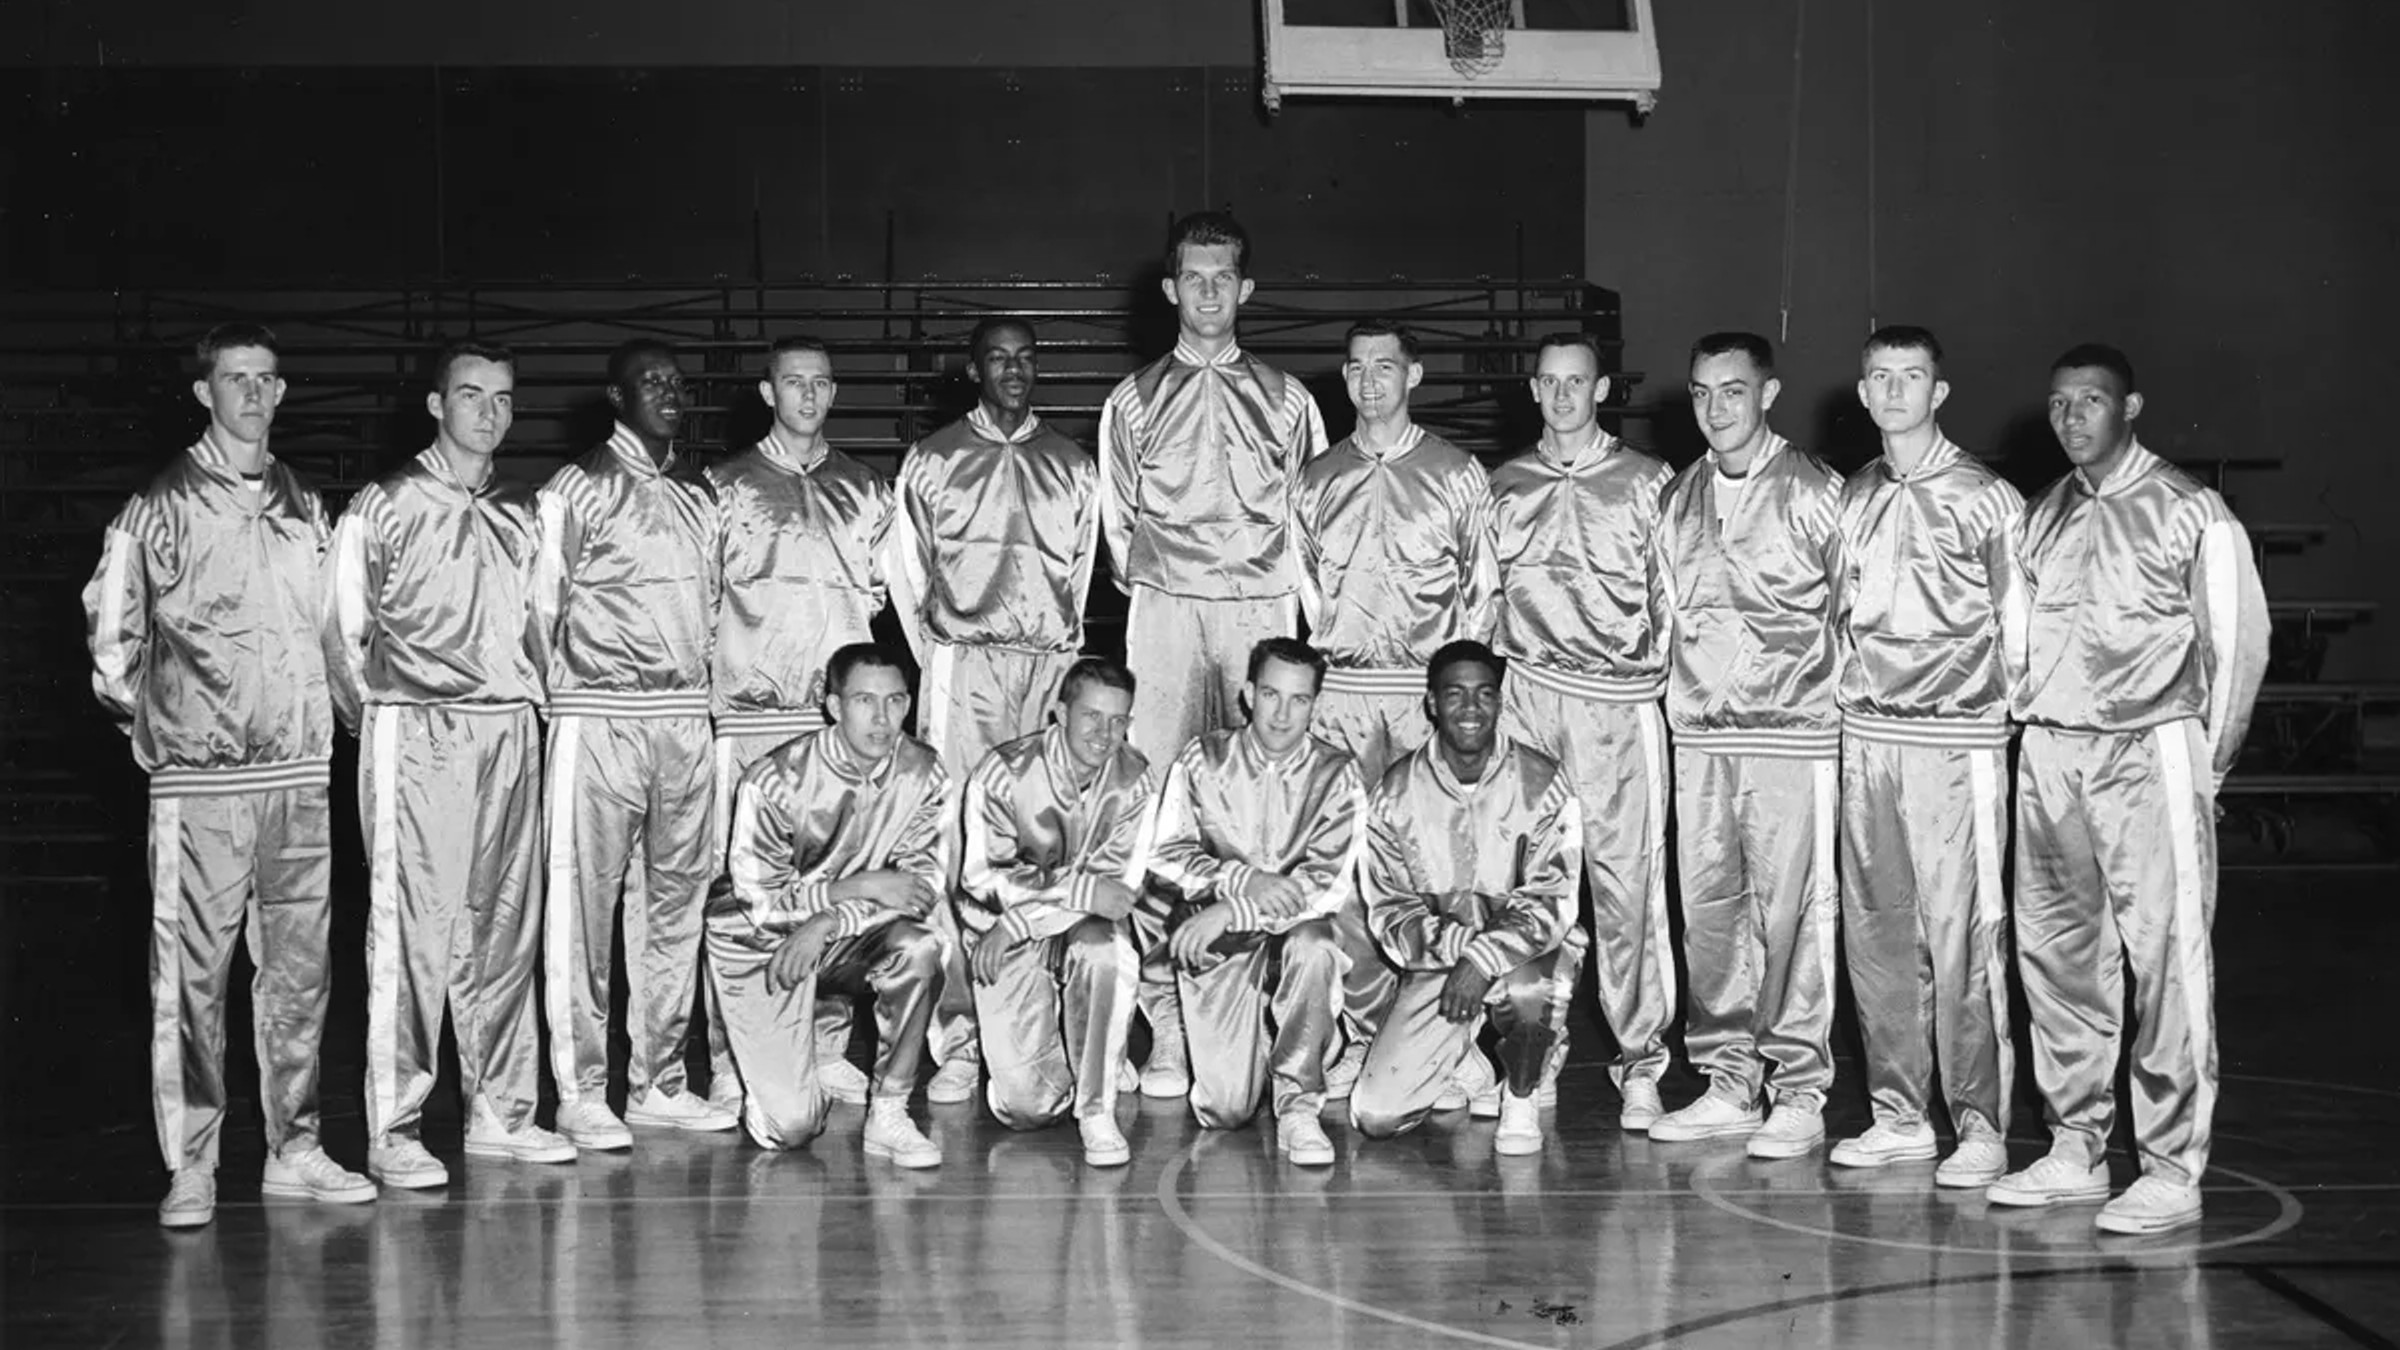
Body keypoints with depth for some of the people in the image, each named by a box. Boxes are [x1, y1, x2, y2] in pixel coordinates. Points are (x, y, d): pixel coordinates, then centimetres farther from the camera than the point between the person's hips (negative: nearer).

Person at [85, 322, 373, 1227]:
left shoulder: (304, 507, 14)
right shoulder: (160, 507, 0)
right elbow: (109, 626, 3)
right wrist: (141, 717, 5)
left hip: (299, 772, 5)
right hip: (198, 779, -4)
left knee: (299, 966, 7)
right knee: (191, 971, -4)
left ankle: (294, 1150, 16)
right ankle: (190, 1166, 3)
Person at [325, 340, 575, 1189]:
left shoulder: (519, 513, 15)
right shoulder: (383, 508, 1)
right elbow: (341, 628, 2)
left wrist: (530, 694, 10)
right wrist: (370, 714, 0)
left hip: (508, 731, 5)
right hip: (414, 735, -5)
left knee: (504, 925, 7)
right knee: (410, 927, -7)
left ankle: (499, 1112, 16)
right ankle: (393, 1132, -3)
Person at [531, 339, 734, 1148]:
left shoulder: (699, 496, 16)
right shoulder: (577, 490, -1)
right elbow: (540, 604, -1)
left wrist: (705, 687, 13)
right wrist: (563, 693, -2)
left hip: (686, 719, 6)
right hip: (600, 719, -6)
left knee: (676, 900, 8)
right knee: (586, 904, -4)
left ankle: (657, 1081, 16)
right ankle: (581, 1094, 1)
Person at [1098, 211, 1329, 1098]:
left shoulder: (1286, 400, 13)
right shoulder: (1135, 400, 12)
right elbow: (1119, 522, 15)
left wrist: (1296, 609, 7)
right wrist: (1154, 592, 8)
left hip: (1263, 616, 1)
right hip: (1166, 616, 0)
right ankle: (1165, 1029, -4)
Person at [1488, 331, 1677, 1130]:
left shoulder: (1647, 483, 6)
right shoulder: (1505, 487, 14)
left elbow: (1672, 592, 7)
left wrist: (1656, 670, -1)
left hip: (1618, 702, -2)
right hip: (1525, 699, 3)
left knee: (1627, 879, -5)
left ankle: (1641, 1062, 2)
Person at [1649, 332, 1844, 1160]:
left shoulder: (1811, 492, -3)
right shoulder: (1679, 499, 13)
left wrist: (1840, 700, -4)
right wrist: (1677, 694, 14)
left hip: (1792, 732, -5)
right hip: (1698, 734, 6)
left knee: (1793, 914, -4)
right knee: (1707, 911, 7)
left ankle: (1800, 1096, 4)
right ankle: (1728, 1084, 17)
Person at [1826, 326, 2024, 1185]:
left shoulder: (1986, 498, -2)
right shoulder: (1852, 498, 13)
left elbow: (2019, 623, -1)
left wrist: (2024, 724, -5)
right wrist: (1846, 700, 12)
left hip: (1957, 738, -5)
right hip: (1865, 736, 5)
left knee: (1961, 937, -6)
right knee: (1874, 932, 7)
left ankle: (1981, 1126, 2)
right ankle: (1899, 1114, 17)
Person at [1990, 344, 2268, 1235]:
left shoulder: (2188, 513, -2)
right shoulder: (2043, 517, 15)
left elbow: (2238, 639, -1)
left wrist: (2208, 758, -2)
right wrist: (2026, 720, 7)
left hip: (2148, 752, -6)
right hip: (2048, 755, 6)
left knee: (2167, 958, -7)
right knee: (2054, 954, 8)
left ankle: (2173, 1171, -2)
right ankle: (2075, 1151, 19)